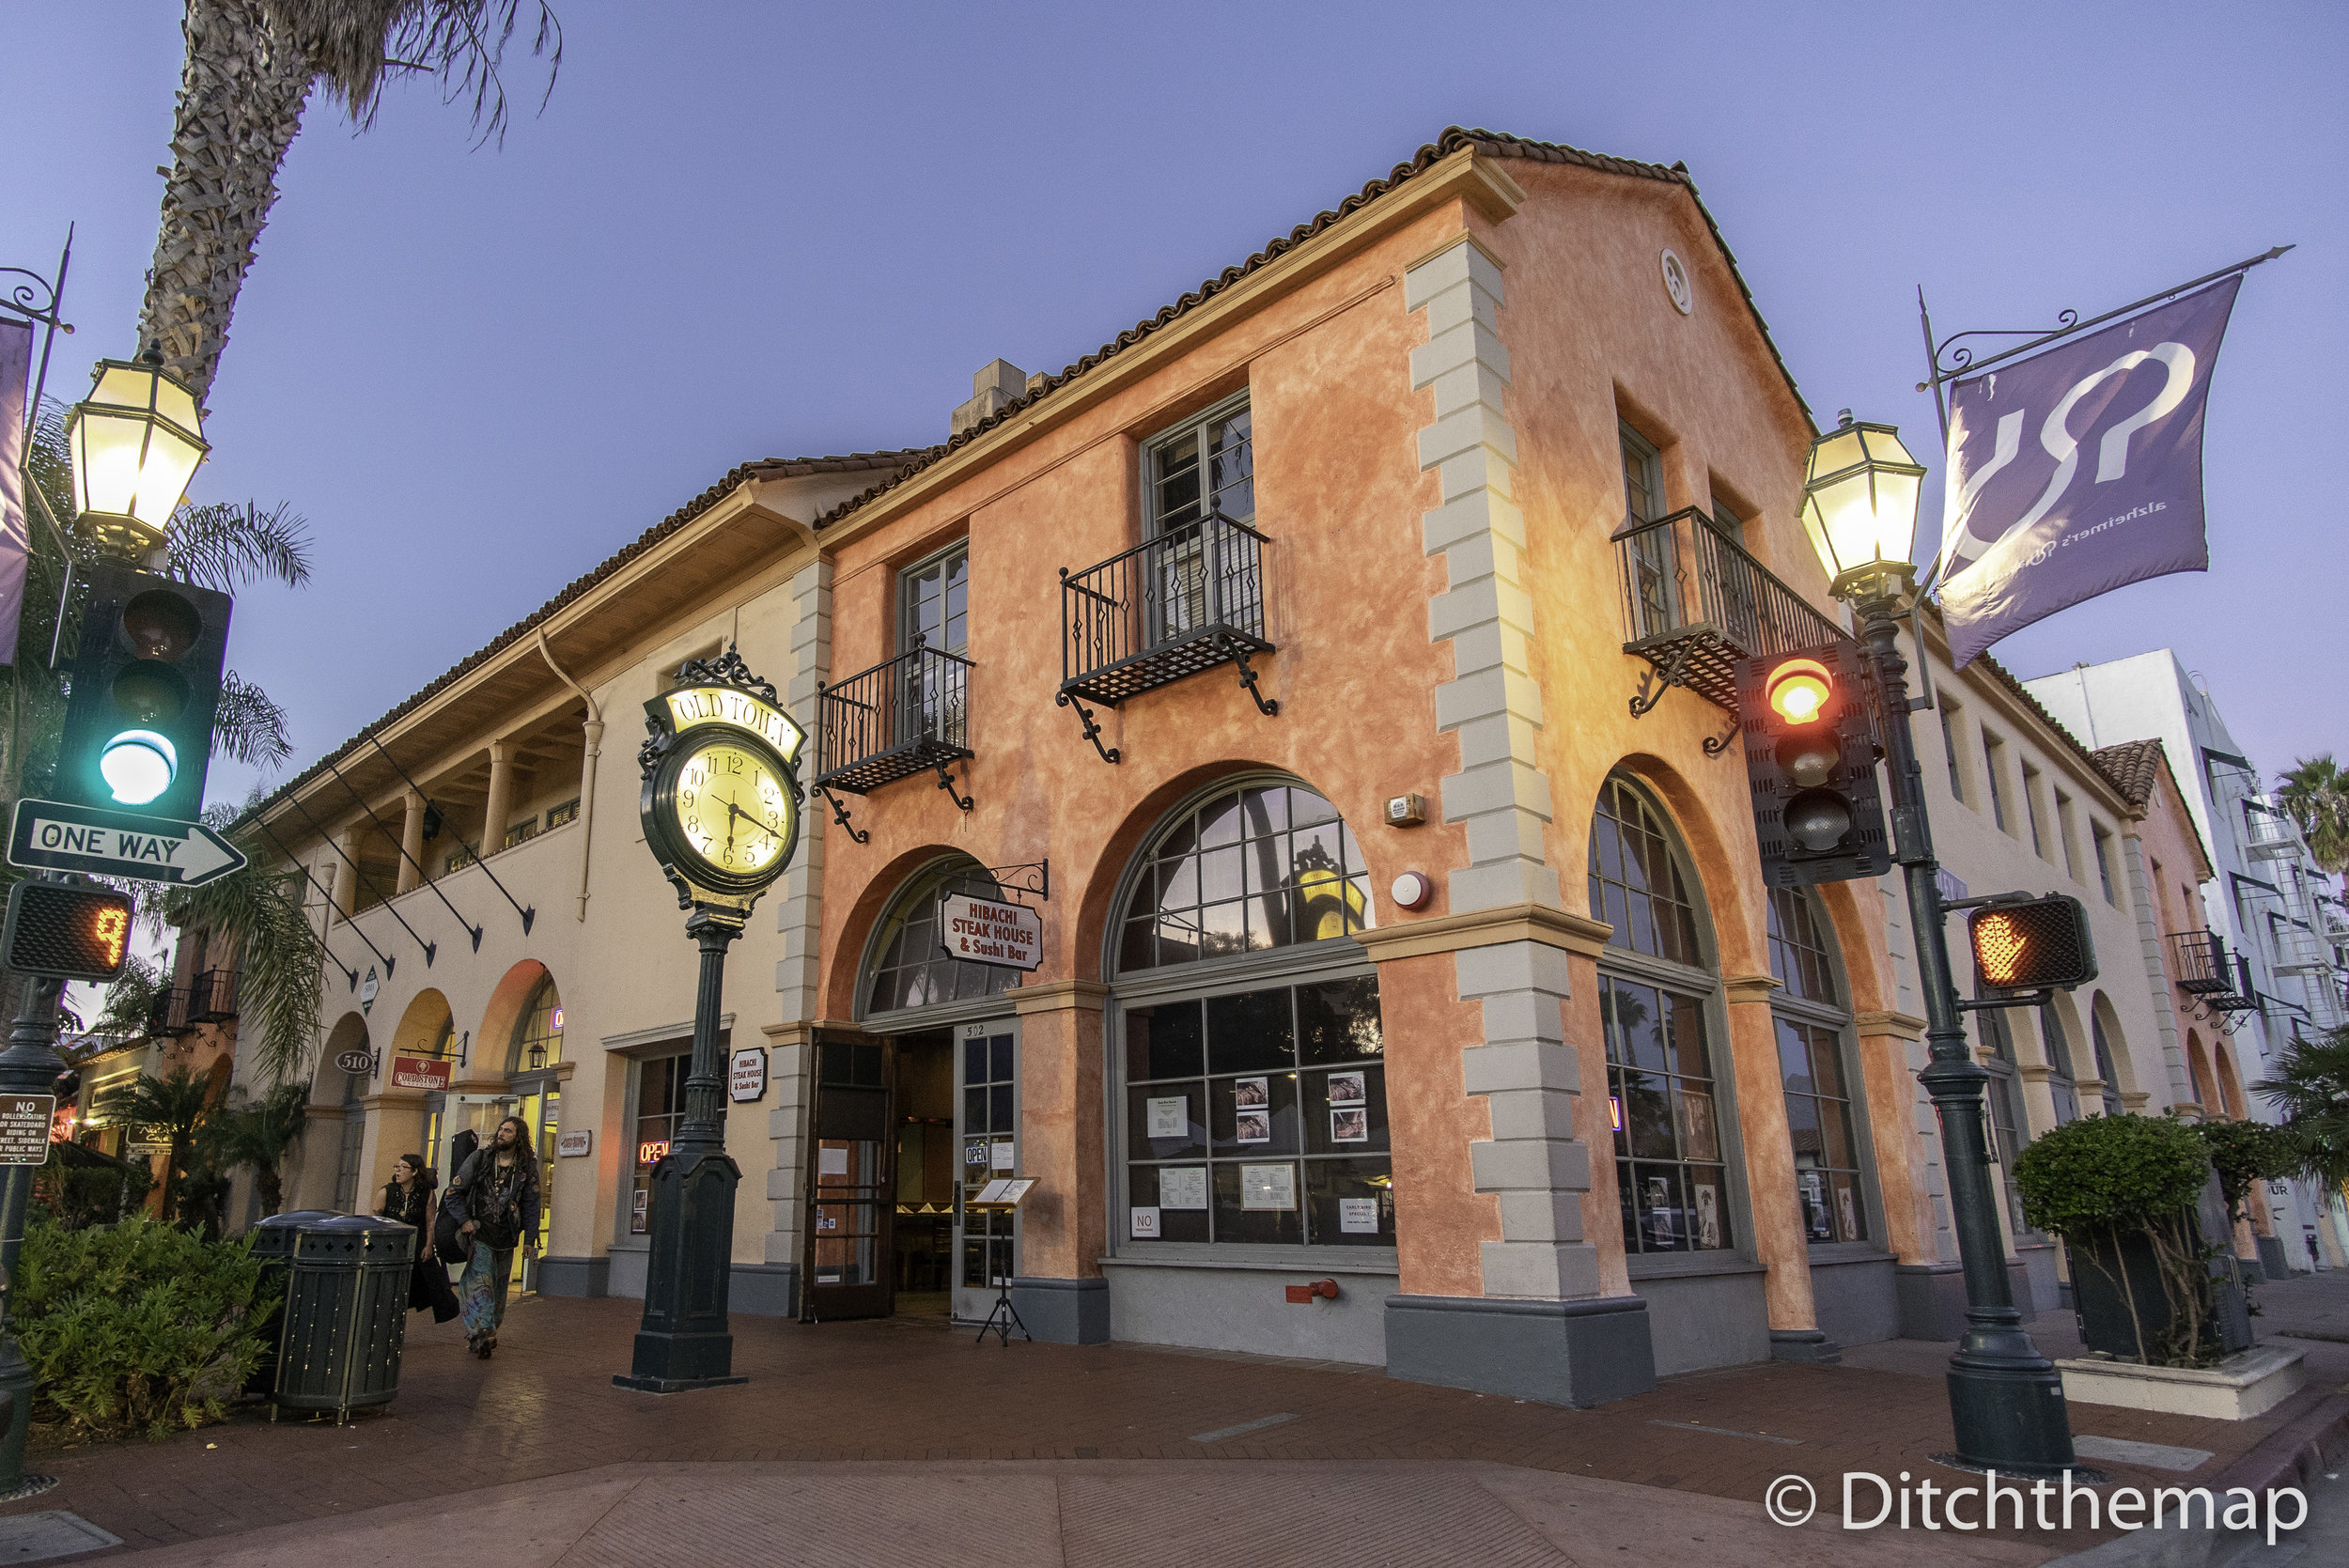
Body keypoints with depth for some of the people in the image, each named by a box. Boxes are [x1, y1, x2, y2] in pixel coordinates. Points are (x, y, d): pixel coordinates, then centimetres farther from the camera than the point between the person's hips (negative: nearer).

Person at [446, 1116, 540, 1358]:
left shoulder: (527, 1167, 2)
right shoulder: (480, 1158, -1)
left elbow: (531, 1204, 6)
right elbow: (453, 1193, 3)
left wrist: (530, 1238, 1)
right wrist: (464, 1220, -9)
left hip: (506, 1238, 2)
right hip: (479, 1232, -2)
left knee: (498, 1287, 9)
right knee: (480, 1279, -16)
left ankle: (484, 1334, 21)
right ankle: (481, 1333, -22)